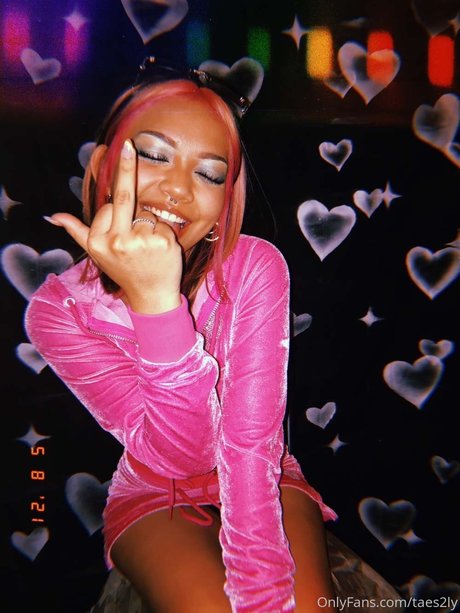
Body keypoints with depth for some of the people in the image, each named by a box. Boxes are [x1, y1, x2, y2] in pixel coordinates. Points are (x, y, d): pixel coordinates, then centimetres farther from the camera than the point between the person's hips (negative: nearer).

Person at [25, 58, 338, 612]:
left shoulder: (257, 268, -20)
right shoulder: (58, 309, -20)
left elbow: (251, 438, -24)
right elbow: (180, 455, -28)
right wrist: (155, 299, -41)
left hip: (264, 480, 1)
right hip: (152, 495, 0)